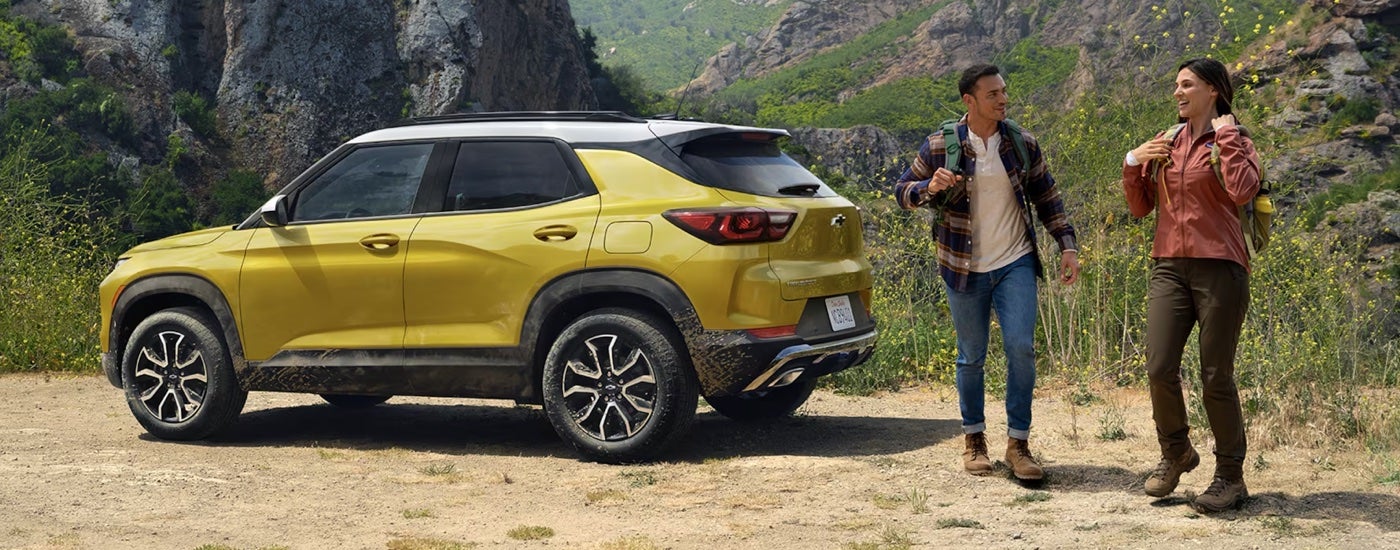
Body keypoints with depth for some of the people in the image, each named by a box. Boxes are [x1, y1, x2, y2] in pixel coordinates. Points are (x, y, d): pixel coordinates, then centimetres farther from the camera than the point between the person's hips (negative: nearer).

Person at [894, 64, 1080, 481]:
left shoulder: (1023, 145, 2)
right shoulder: (939, 147, -5)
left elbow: (1046, 198, 10)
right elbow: (902, 192, 1)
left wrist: (1067, 244, 2)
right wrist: (929, 188, -21)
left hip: (1015, 263, 1)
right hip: (965, 269, -1)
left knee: (1021, 348, -10)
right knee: (971, 356, 7)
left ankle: (1018, 443, 0)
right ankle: (974, 439, 24)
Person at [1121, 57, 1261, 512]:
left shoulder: (1235, 142, 0)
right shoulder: (1167, 144, 14)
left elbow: (1242, 191, -21)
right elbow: (1140, 208, 16)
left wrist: (1227, 137, -12)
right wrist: (1134, 163, 2)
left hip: (1219, 267, -4)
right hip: (1169, 267, 4)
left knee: (1216, 377, -1)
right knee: (1160, 369, -2)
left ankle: (1230, 476, 13)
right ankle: (1175, 452, 23)